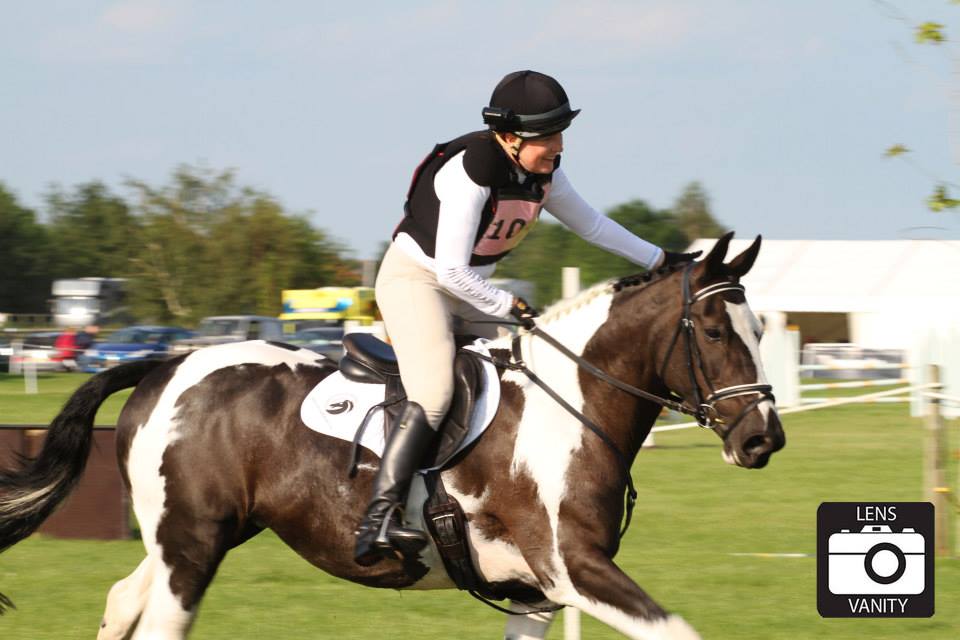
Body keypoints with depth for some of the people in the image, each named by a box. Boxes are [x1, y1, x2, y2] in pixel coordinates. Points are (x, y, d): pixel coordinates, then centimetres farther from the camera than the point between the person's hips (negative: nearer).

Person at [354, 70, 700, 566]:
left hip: (471, 291, 9)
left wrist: (659, 260, 19)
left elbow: (590, 225, 16)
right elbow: (451, 270, -27)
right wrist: (512, 308, -20)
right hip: (414, 278, -9)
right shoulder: (470, 171, -27)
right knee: (433, 395, -28)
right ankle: (379, 518, -35)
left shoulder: (543, 173, -2)